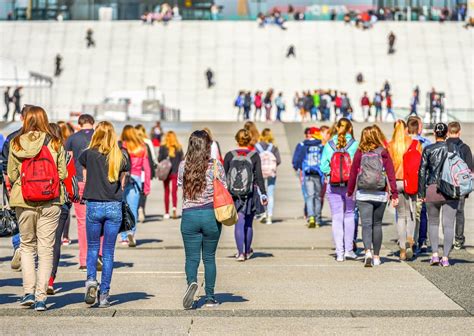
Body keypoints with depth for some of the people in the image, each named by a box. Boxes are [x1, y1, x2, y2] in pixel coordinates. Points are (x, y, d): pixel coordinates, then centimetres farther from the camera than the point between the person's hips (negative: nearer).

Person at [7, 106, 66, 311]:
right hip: (50, 203, -1)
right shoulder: (55, 144, -4)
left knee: (27, 246, 17)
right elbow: (63, 174, -3)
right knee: (46, 249, 6)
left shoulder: (16, 144, -2)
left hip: (23, 202, 1)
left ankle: (29, 292, 7)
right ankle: (40, 297, 3)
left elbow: (11, 175, 0)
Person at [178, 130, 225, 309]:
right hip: (211, 215, 0)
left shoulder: (183, 166, -1)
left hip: (189, 215, 0)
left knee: (192, 257, 6)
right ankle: (210, 298, 13)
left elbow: (181, 187, 7)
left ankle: (192, 281, -23)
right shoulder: (215, 165, -6)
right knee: (209, 257, 11)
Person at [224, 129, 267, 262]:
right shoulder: (254, 156, -3)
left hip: (233, 194, 0)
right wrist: (263, 194, -4)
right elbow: (259, 176, -6)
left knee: (239, 223, 2)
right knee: (248, 224, 14)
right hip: (250, 195, 0)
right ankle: (247, 251, 26)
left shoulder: (229, 155, -1)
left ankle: (240, 252, -8)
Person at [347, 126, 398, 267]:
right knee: (377, 224, 13)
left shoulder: (360, 153, -2)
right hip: (380, 195, 1)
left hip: (363, 195, -1)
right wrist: (394, 194, -1)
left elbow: (353, 174, 2)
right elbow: (391, 174, -4)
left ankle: (368, 252, -24)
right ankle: (376, 256, 18)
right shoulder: (383, 153, -1)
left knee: (366, 224, -2)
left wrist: (350, 192, 13)